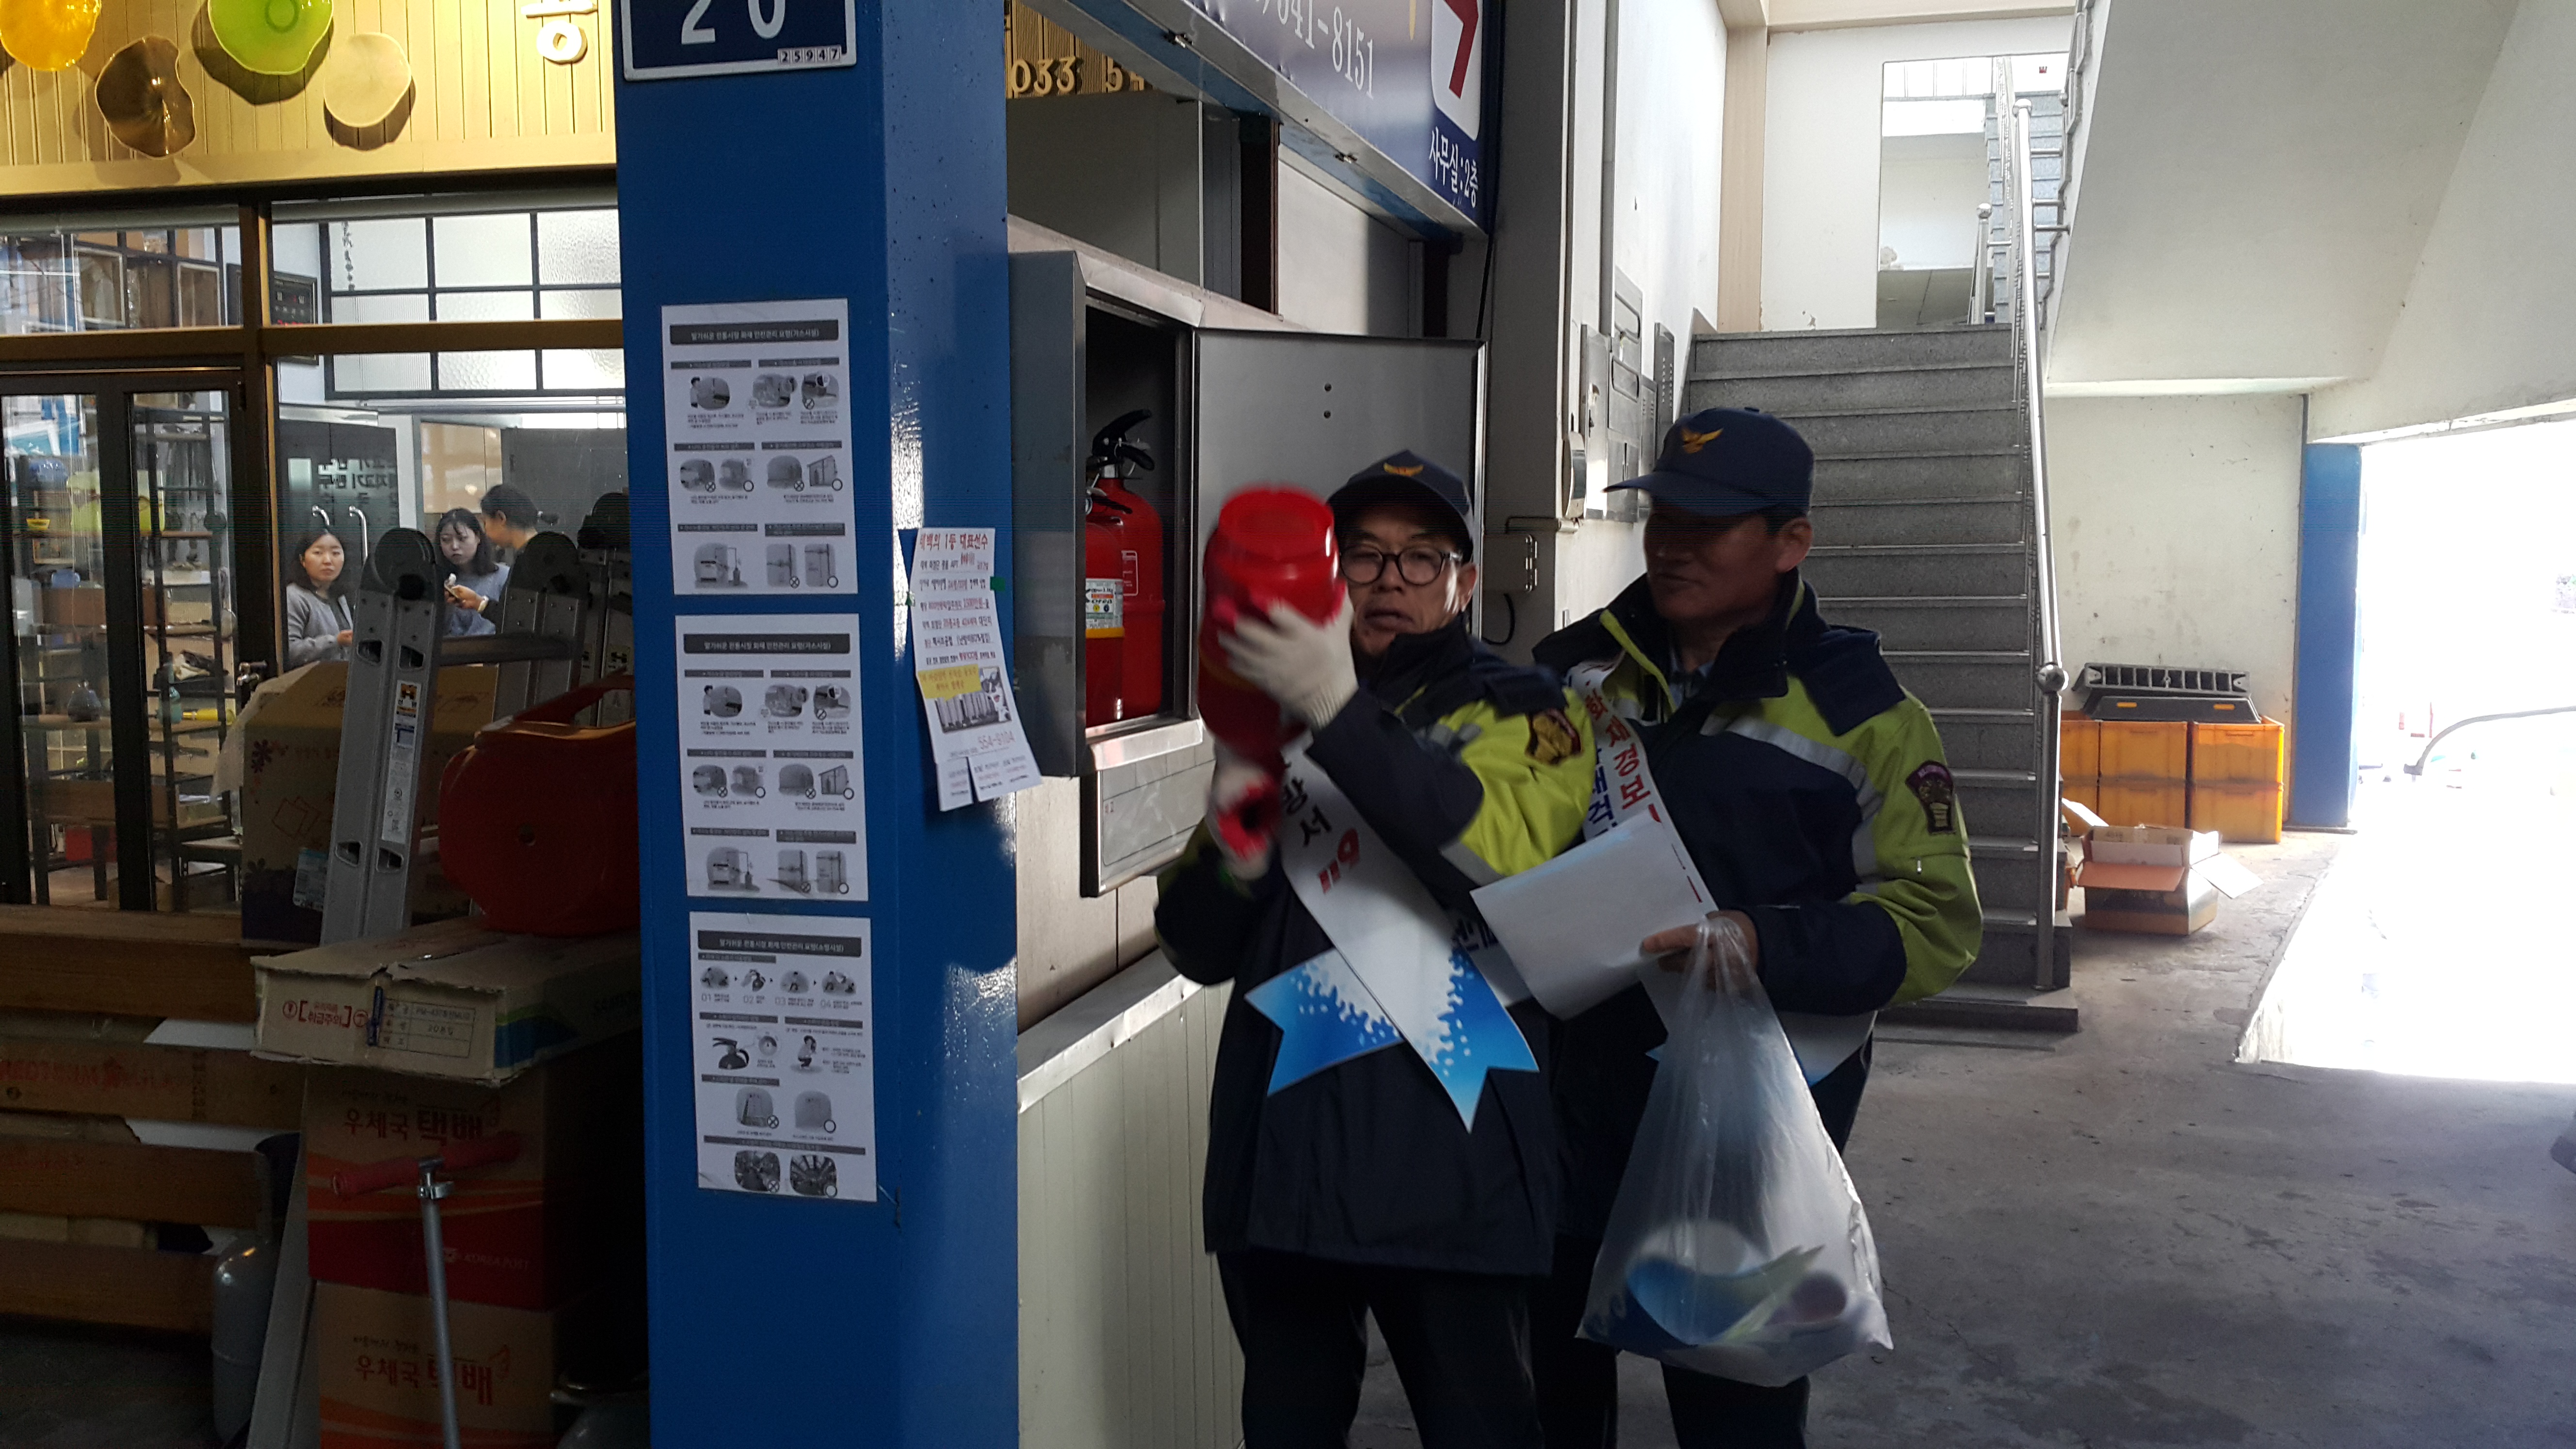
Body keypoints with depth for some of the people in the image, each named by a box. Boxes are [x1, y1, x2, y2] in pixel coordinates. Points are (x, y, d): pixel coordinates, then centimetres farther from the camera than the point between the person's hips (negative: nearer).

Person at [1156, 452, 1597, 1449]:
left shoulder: (1520, 710, 3)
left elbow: (1505, 851, -20)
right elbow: (1199, 951, 11)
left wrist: (1341, 711, -28)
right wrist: (1228, 851, -11)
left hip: (1448, 1163, -4)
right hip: (1279, 1150, 4)